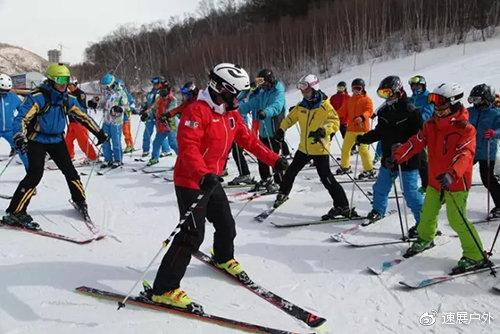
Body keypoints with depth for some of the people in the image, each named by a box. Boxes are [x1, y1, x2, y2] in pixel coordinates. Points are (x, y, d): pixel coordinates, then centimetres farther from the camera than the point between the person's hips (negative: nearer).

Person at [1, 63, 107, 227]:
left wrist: (98, 132, 13)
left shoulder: (67, 99, 1)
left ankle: (80, 201, 28)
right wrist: (19, 137, -40)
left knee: (70, 170, 5)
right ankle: (14, 212, -10)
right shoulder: (38, 97, -17)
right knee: (35, 174, -17)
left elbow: (83, 116, 12)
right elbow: (21, 118, -23)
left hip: (57, 140, 5)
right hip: (37, 140, -5)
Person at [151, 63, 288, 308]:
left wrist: (274, 160, 9)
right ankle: (164, 288, -4)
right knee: (193, 234, -13)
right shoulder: (197, 111, -19)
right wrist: (203, 175, -44)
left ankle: (223, 259, 50)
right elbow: (188, 148, -29)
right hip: (190, 182, -8)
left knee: (226, 225, 19)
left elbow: (248, 140, 14)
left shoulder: (231, 114, 9)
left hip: (212, 181, 9)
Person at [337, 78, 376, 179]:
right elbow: (344, 111, 19)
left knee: (363, 149, -13)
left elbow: (369, 111, -15)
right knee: (345, 148, 13)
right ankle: (344, 166, 31)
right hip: (351, 128, 7)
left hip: (362, 128, -7)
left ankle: (369, 170, -5)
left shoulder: (366, 99, -2)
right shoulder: (350, 100, 17)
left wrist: (362, 117, -33)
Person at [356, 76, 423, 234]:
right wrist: (363, 138, 7)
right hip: (388, 159, 7)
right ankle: (378, 211, 42)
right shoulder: (384, 111, 7)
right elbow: (379, 132, 17)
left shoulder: (410, 111, -14)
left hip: (407, 160, -7)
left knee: (410, 193, -5)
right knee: (380, 187, 18)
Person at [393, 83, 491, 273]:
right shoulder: (431, 125, 3)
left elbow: (464, 155, -29)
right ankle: (425, 239, 45)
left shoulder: (465, 129, -16)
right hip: (435, 181, 7)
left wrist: (451, 174, -46)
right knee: (428, 213, 19)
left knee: (457, 220, -8)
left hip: (456, 183, -7)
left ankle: (476, 257, 6)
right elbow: (416, 142, -2)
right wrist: (397, 157, -16)